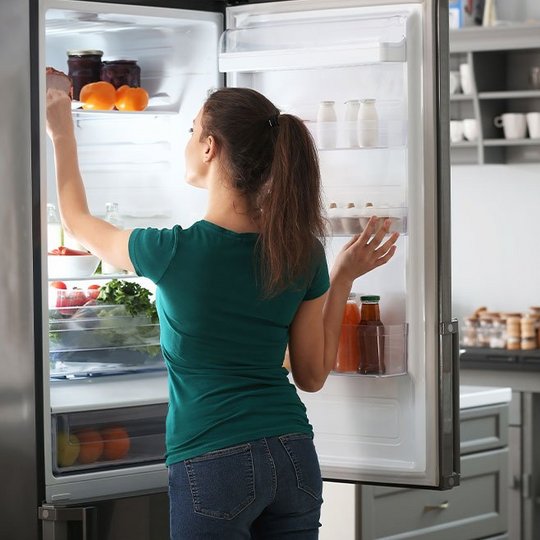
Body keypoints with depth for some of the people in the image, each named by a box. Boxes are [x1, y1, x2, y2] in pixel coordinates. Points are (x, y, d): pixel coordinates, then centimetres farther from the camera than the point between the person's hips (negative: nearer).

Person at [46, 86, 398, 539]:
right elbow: (313, 374, 8)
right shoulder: (301, 251, -1)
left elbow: (78, 222, 9)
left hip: (214, 466, -5)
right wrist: (343, 278, 14)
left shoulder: (175, 251, -13)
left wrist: (62, 134, 23)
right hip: (293, 459, 5)